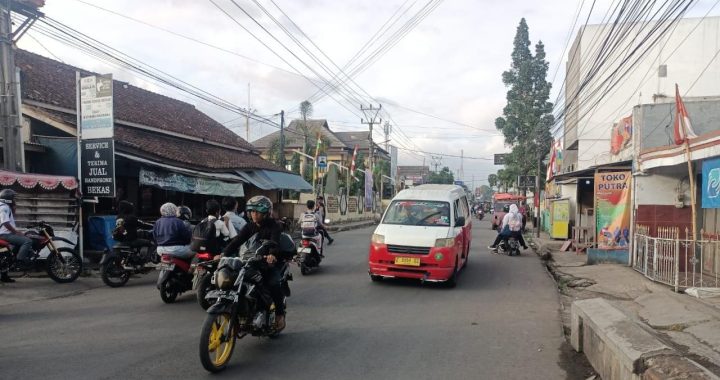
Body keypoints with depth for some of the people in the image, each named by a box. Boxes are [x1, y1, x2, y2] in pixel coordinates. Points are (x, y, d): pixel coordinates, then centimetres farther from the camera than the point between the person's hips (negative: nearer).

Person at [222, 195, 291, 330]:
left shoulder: (275, 226, -9)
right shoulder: (249, 226, 7)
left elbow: (275, 241, -28)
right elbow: (237, 240, -6)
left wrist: (273, 254, -50)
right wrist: (224, 253, -23)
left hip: (271, 261, -5)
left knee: (273, 283, -31)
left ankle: (280, 314, -10)